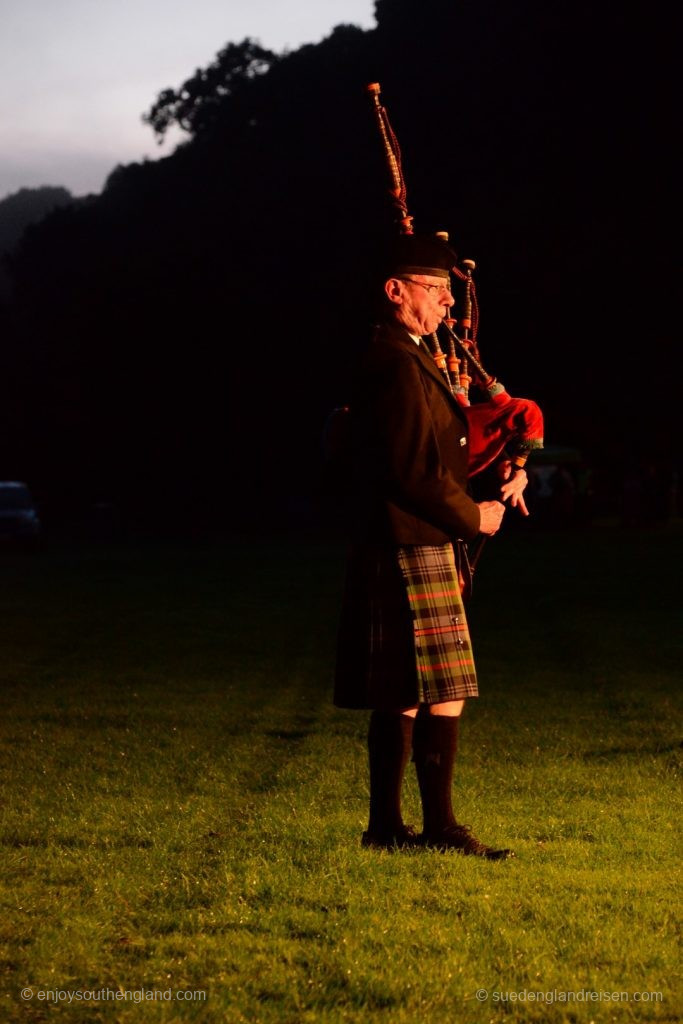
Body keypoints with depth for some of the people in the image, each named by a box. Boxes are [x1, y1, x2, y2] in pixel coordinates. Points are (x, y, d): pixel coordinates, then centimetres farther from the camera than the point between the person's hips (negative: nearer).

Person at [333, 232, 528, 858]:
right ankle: (439, 825, -6)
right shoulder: (398, 366, -15)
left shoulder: (408, 361, 19)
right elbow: (415, 472, -21)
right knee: (442, 692, -8)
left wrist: (509, 470, 9)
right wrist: (474, 518, -8)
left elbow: (444, 449, 26)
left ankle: (386, 825, 15)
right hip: (411, 552, -11)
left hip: (397, 553, 11)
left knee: (400, 699, 11)